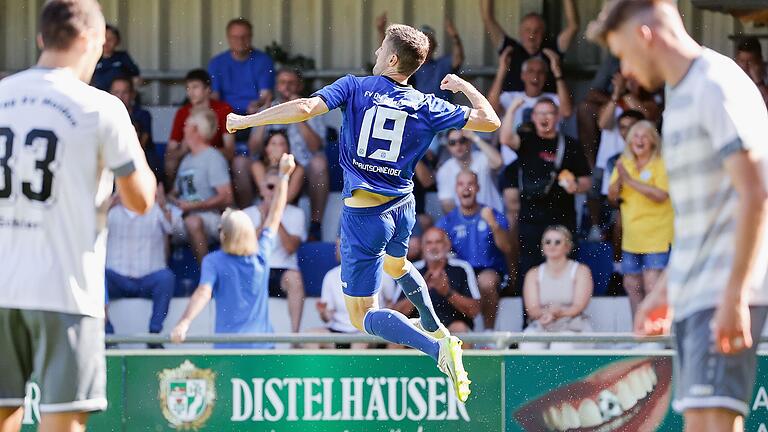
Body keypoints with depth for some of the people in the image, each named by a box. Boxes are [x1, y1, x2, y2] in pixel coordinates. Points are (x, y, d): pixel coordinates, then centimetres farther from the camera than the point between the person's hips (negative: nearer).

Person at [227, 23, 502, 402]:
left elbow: (305, 108, -23)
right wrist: (465, 86, 20)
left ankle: (437, 348, -21)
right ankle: (436, 329, 51)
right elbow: (490, 120, 1)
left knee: (362, 316, -1)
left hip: (364, 214, -5)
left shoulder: (355, 87, -10)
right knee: (396, 265, 40)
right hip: (403, 207, 5)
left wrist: (245, 121, -13)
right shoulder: (427, 107, -2)